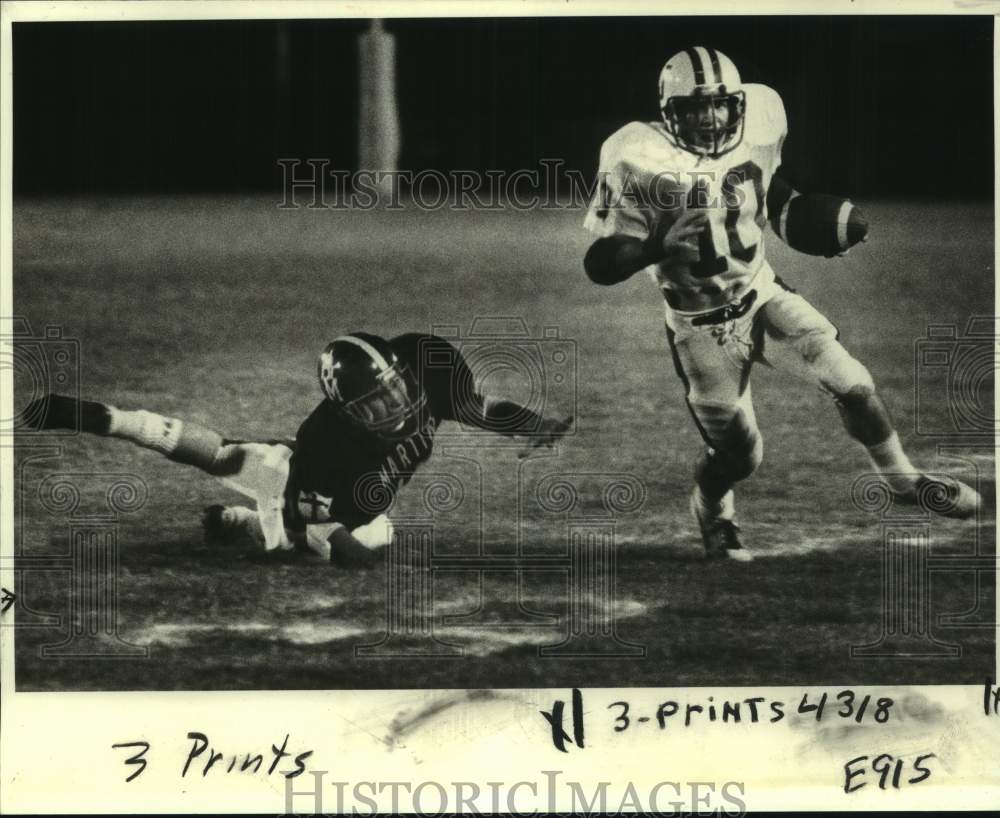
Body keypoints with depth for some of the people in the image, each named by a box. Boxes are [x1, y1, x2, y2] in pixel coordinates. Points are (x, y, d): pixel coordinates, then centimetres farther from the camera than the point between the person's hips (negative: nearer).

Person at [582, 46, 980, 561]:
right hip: (702, 330, -4)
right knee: (737, 454, 3)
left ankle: (904, 481, 13)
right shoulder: (644, 168, -22)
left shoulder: (751, 139, -8)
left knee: (850, 382, -10)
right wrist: (659, 244, -37)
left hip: (763, 296, 4)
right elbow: (599, 266, -24)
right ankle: (711, 511, 38)